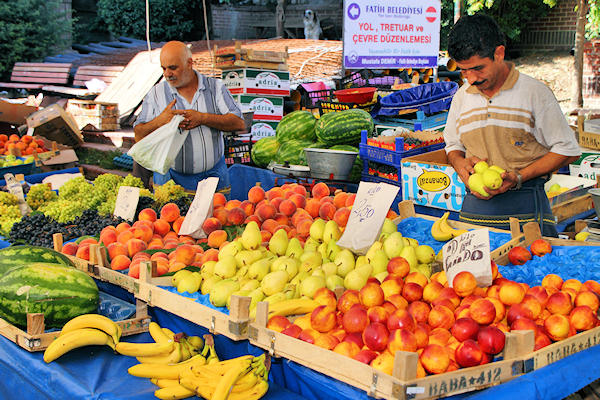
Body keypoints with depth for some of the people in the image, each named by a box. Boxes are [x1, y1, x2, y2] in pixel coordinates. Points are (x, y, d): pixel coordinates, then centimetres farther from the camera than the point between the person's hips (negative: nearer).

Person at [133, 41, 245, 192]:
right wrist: (160, 121, -17)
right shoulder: (156, 93, 4)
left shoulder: (215, 87, 4)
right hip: (171, 177, 0)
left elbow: (239, 124, -6)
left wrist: (202, 118, -16)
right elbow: (139, 136, 2)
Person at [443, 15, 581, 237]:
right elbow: (453, 145, 24)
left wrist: (519, 177, -12)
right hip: (474, 206, 3)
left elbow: (568, 151, -1)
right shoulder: (461, 97, 11)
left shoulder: (535, 93, -2)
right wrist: (460, 163, 0)